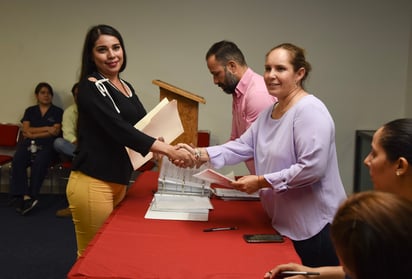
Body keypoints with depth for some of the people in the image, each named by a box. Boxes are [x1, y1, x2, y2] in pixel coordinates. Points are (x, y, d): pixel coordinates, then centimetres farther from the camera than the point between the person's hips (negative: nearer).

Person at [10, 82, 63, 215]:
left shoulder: (57, 111, 14)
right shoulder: (30, 111, 22)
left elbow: (55, 132, 1)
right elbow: (25, 130, 7)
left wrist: (34, 134, -3)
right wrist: (46, 128, -3)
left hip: (47, 143, -2)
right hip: (29, 143, 3)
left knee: (39, 162, -36)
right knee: (17, 161, -31)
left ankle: (31, 197, -32)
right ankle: (22, 196, -35)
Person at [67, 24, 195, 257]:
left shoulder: (126, 87, 12)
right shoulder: (90, 87, -13)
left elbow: (143, 124, 16)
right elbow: (119, 128, -26)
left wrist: (169, 148, -5)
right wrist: (169, 150, -33)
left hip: (119, 181, 8)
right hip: (93, 183, -8)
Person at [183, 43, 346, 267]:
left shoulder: (310, 111, -19)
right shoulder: (270, 112, 11)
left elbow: (313, 168, -27)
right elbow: (243, 146, 5)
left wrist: (261, 182, -24)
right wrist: (200, 155, -8)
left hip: (315, 226, -8)